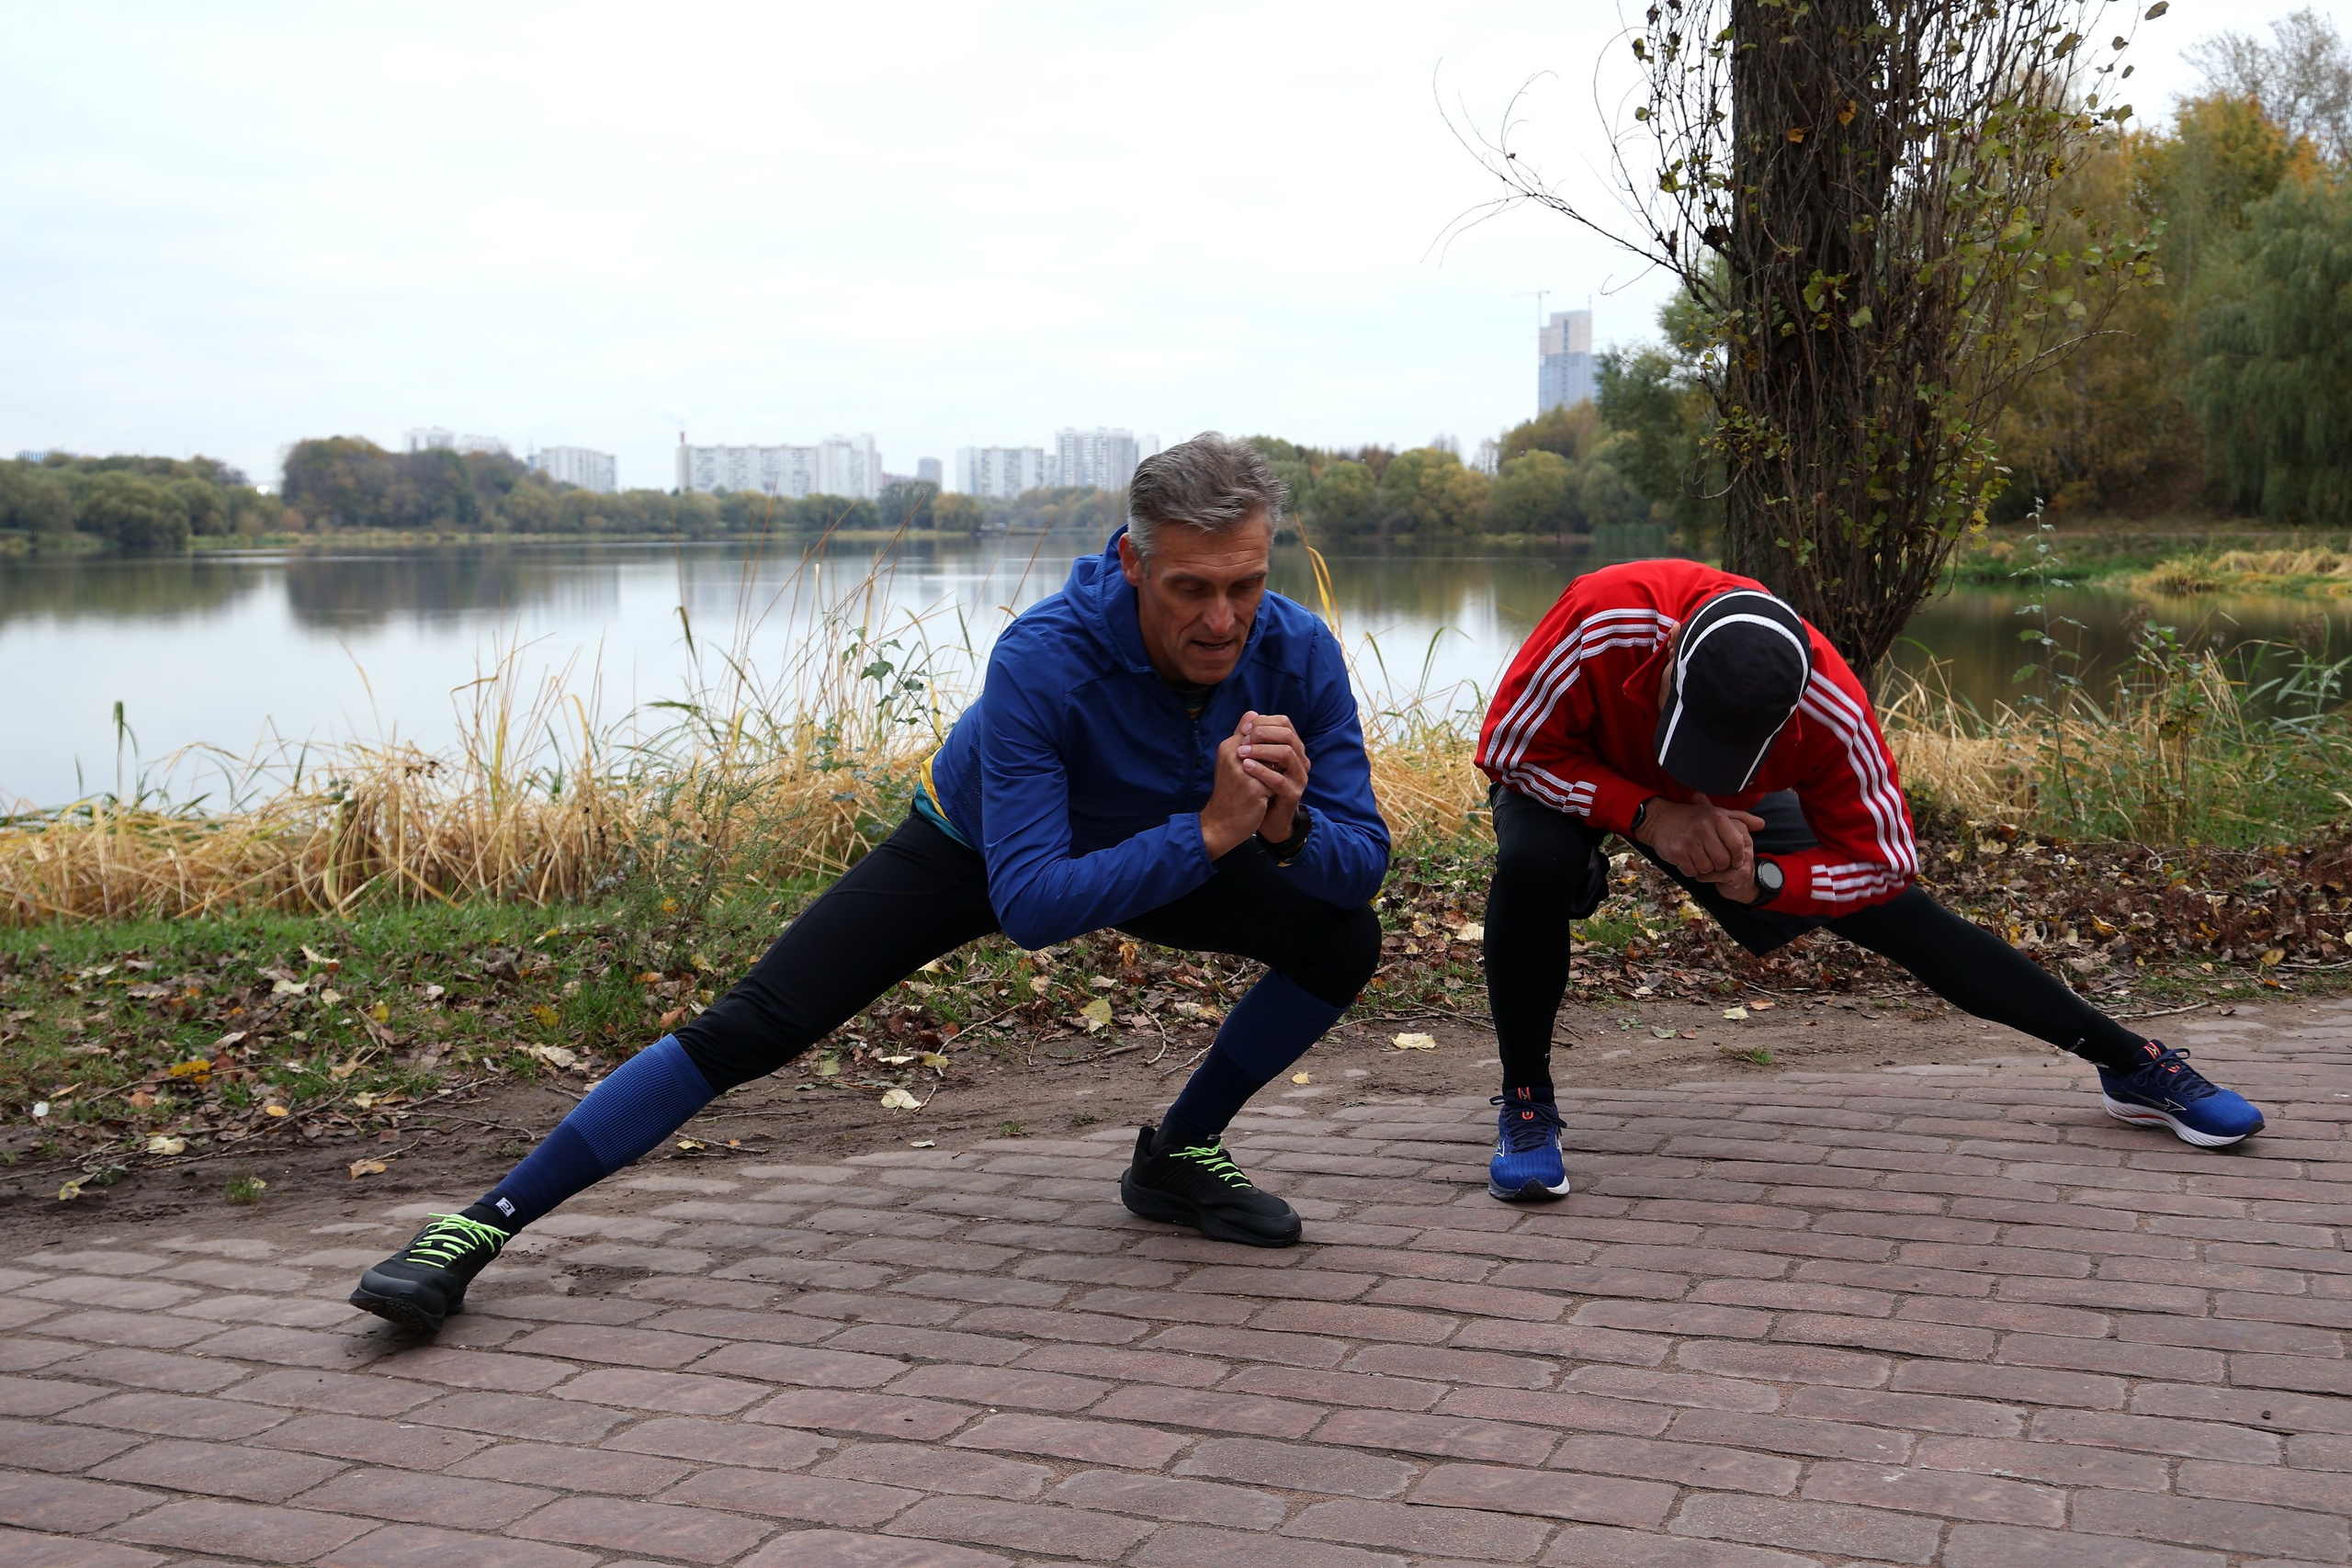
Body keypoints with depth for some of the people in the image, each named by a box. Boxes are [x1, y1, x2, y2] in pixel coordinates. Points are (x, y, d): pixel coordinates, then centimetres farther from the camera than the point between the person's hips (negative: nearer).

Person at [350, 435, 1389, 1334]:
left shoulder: (1296, 652, -30)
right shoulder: (1041, 657, -41)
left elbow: (1364, 860, -24)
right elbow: (1029, 903, -44)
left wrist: (1289, 825, -47)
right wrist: (1208, 832, -52)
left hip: (1165, 854, 4)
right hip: (976, 848, -4)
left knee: (1343, 941, -14)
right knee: (751, 1029, -15)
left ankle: (1177, 1159, 8)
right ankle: (481, 1226, -7)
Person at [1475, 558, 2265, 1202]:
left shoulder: (1831, 707, -34)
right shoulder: (1604, 624, -43)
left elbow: (1884, 861, -20)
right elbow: (1509, 750, -29)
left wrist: (1761, 881, -34)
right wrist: (1647, 817, -39)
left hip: (1727, 815, 2)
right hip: (1582, 785, -1)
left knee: (1902, 917, 0)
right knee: (1532, 862, -37)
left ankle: (2133, 1064, 18)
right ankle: (1525, 1108, -17)